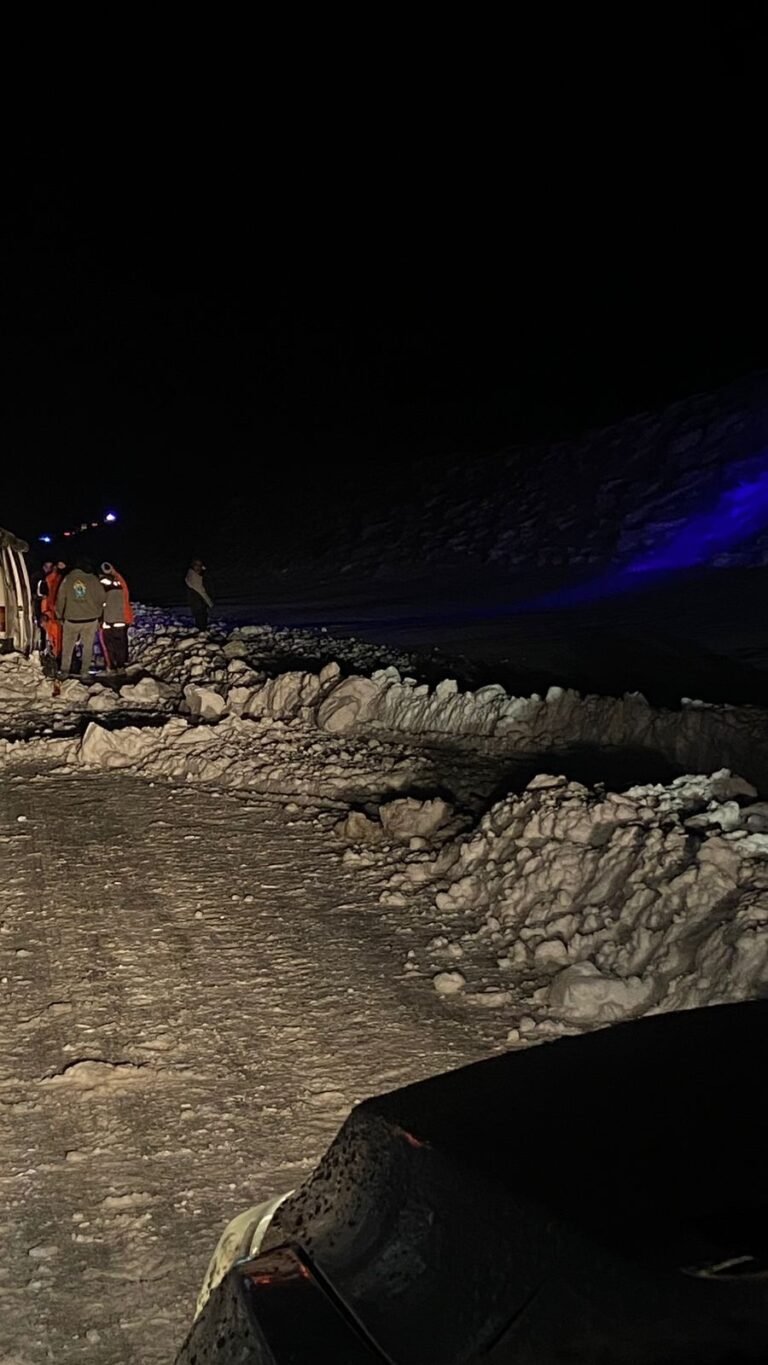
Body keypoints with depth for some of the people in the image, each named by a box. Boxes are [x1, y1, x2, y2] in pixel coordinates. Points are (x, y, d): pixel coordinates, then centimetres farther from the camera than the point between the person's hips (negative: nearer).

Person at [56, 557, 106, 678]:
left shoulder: (67, 579, -1)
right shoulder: (93, 579, -5)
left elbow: (60, 599, 3)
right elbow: (102, 598, 0)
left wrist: (60, 616, 15)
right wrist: (99, 616, 13)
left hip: (71, 619, 1)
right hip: (91, 619, 0)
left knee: (67, 646, 12)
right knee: (88, 646, 10)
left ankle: (65, 671, 12)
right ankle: (85, 671, 11)